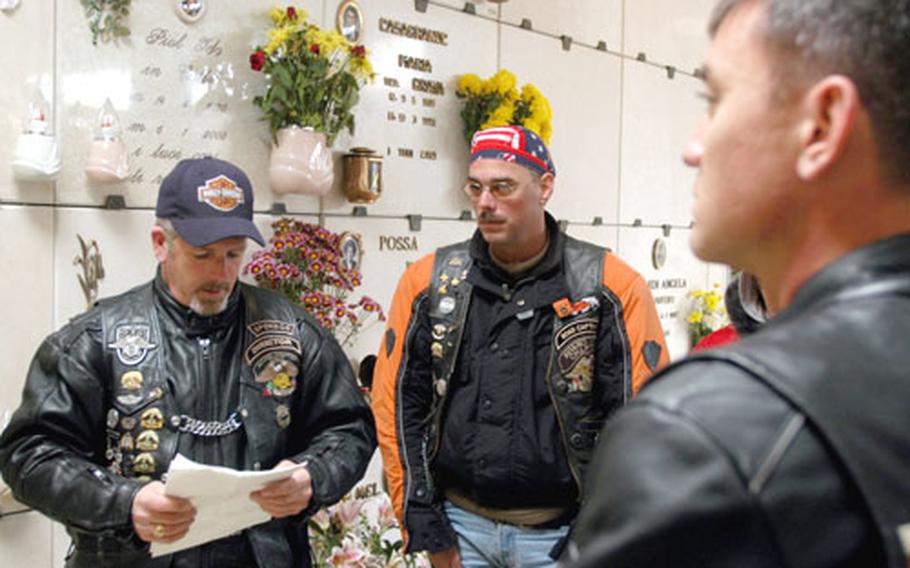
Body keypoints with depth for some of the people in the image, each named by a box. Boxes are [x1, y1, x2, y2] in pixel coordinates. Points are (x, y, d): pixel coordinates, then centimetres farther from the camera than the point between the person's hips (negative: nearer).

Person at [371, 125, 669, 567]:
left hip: (561, 532, -1)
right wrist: (425, 529, -1)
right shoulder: (428, 280, 1)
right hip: (461, 527, 2)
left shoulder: (612, 286, -6)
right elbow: (396, 405, 3)